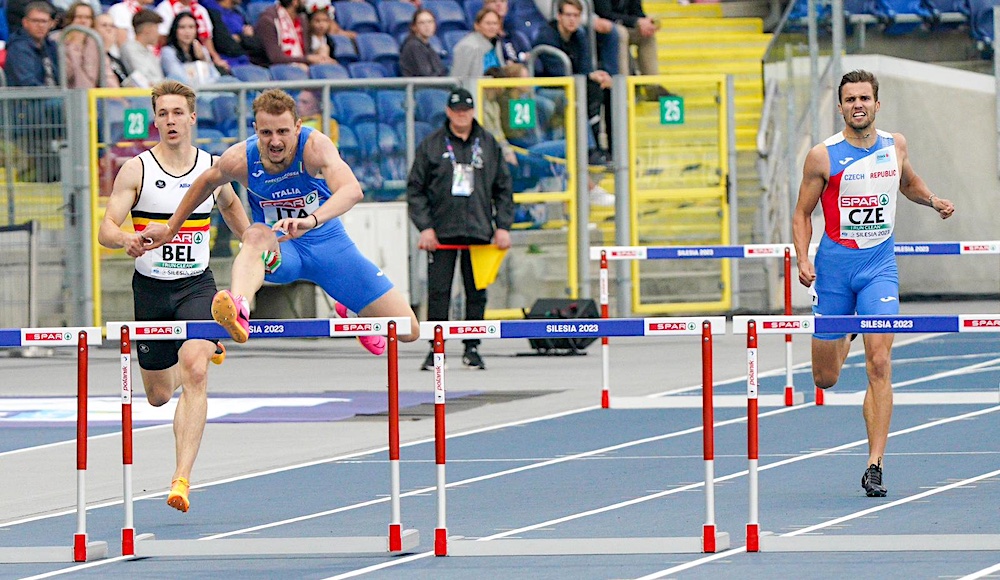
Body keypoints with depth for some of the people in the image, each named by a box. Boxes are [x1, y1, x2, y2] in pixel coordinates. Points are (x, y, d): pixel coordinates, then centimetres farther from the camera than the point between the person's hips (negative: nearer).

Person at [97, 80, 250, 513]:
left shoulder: (213, 168, 2)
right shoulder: (136, 170, -7)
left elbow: (230, 205, 26)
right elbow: (105, 230, -15)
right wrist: (126, 239, -37)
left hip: (196, 286, -1)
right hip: (150, 286, 1)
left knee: (195, 374, -24)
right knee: (159, 395, 14)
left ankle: (182, 480, -28)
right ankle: (208, 350, 51)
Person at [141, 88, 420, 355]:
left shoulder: (315, 146, -26)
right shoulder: (240, 159, -17)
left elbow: (352, 190, -44)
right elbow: (206, 182, 7)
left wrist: (311, 220, -62)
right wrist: (172, 228, 16)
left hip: (327, 241, 0)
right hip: (280, 250, 0)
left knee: (408, 331, -2)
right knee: (257, 234, -41)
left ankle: (351, 312, 35)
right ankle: (238, 311, -70)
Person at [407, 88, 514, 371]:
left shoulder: (489, 145, 9)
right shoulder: (431, 145, 4)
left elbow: (504, 188, 13)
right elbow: (415, 189, 4)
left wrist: (503, 226, 4)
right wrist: (424, 226, -5)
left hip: (479, 230, 2)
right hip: (441, 230, -2)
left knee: (477, 292, 3)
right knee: (438, 291, -4)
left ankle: (472, 348, 11)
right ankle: (436, 349, 2)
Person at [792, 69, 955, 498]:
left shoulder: (895, 146, 3)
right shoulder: (823, 156, -7)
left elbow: (908, 183, 25)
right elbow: (802, 213, 1)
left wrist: (933, 200, 5)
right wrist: (803, 260, -14)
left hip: (879, 265, 1)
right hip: (834, 265, -1)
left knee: (880, 365, -14)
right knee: (825, 378, 8)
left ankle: (874, 465, -13)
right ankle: (845, 337, 48)